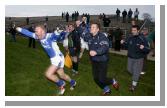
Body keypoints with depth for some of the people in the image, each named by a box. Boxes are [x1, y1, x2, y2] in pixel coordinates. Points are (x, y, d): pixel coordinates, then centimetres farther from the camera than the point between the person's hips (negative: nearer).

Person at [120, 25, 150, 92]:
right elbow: (126, 45, 10)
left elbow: (148, 50, -20)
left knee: (136, 72, 6)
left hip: (138, 59, -4)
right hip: (130, 57, 5)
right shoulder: (129, 37, -8)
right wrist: (123, 43, -12)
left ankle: (134, 85, 27)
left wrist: (143, 48, -42)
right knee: (130, 70, 22)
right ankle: (136, 77, 53)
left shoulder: (142, 39, -20)